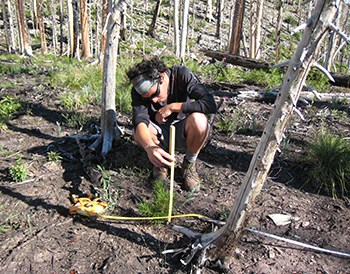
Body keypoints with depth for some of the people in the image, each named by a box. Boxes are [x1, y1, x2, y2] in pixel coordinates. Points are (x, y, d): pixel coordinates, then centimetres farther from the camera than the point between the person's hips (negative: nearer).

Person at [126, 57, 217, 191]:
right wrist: (149, 146, -56)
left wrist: (172, 107, -29)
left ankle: (189, 164, -6)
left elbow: (211, 105, -32)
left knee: (199, 120, -35)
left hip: (182, 134, -1)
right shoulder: (138, 91, -18)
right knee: (139, 132, -32)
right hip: (160, 136, 1)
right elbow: (139, 119, -36)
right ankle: (160, 161, 2)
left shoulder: (182, 75, -22)